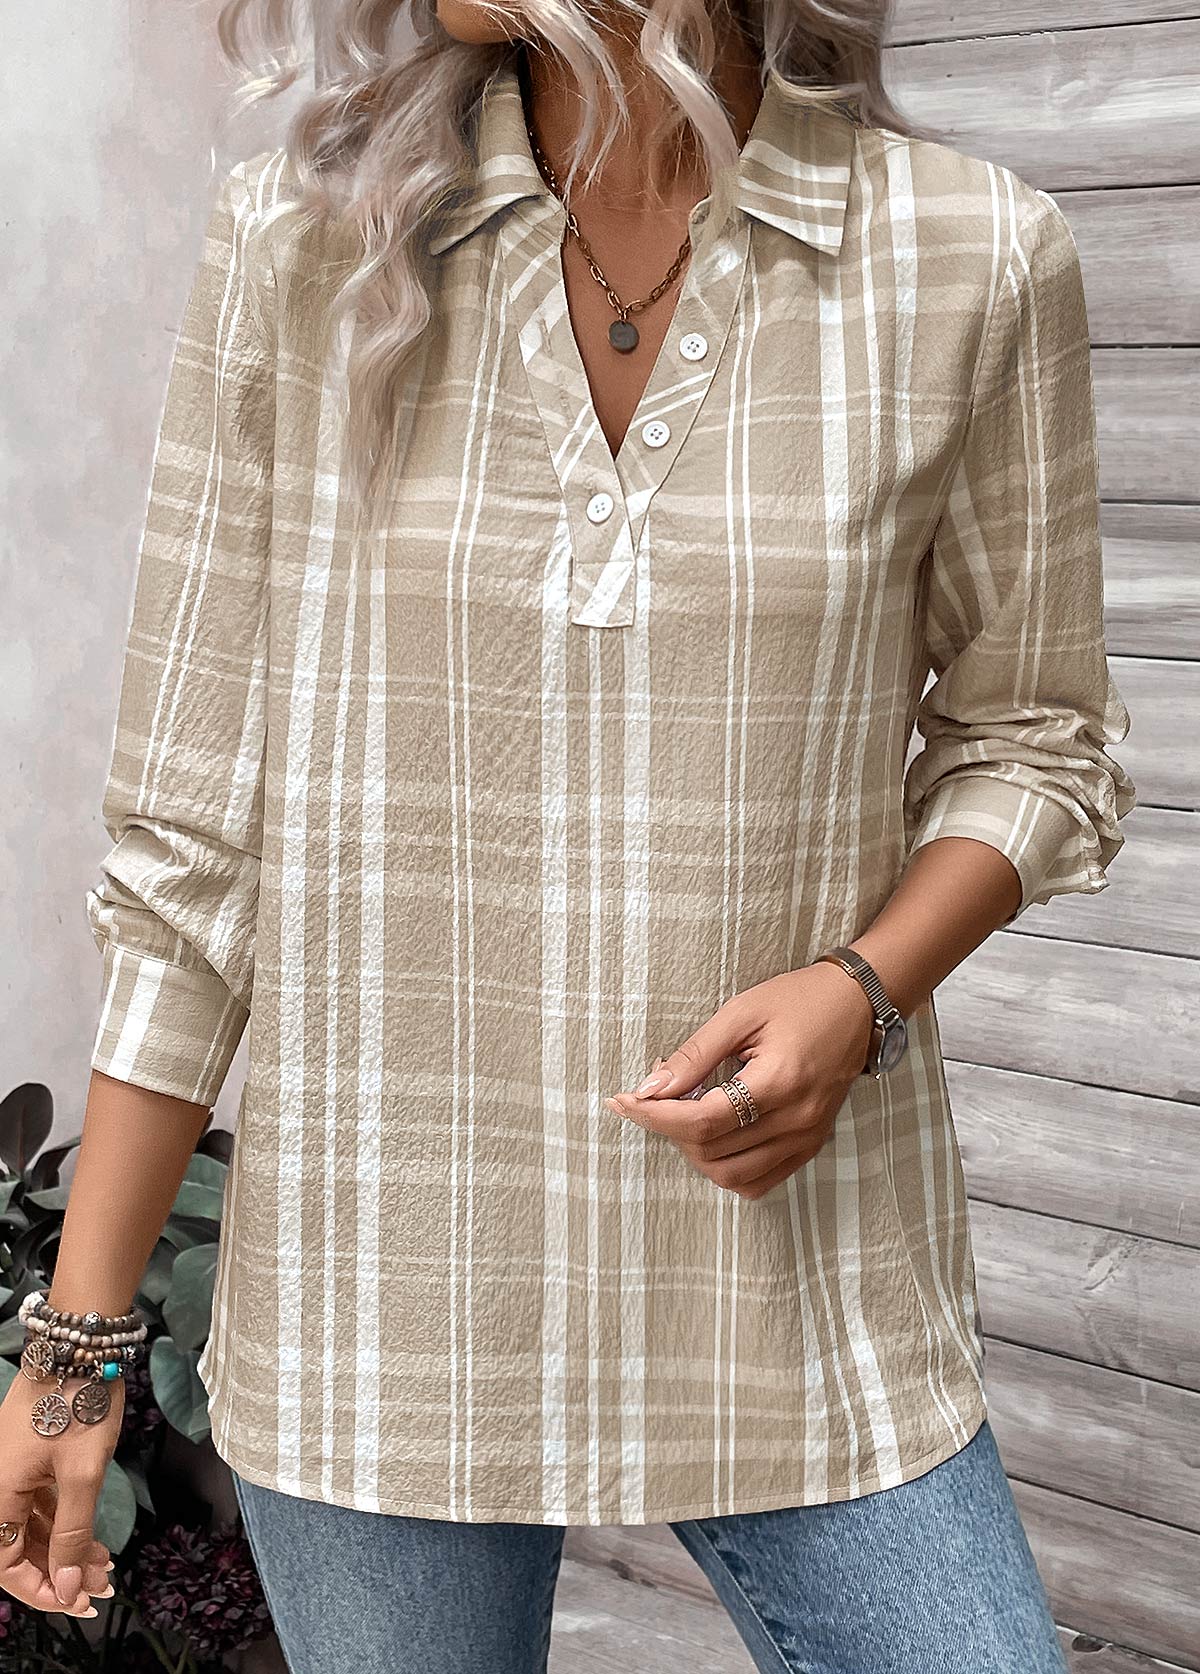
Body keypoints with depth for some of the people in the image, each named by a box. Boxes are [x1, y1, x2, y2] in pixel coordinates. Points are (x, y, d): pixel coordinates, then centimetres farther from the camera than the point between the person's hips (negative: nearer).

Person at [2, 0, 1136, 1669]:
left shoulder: (977, 254, -5)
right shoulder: (303, 235, -4)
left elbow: (1031, 743, 7)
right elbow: (194, 826, -2)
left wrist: (860, 993, -14)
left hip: (795, 1286, 1)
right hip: (377, 1306, 0)